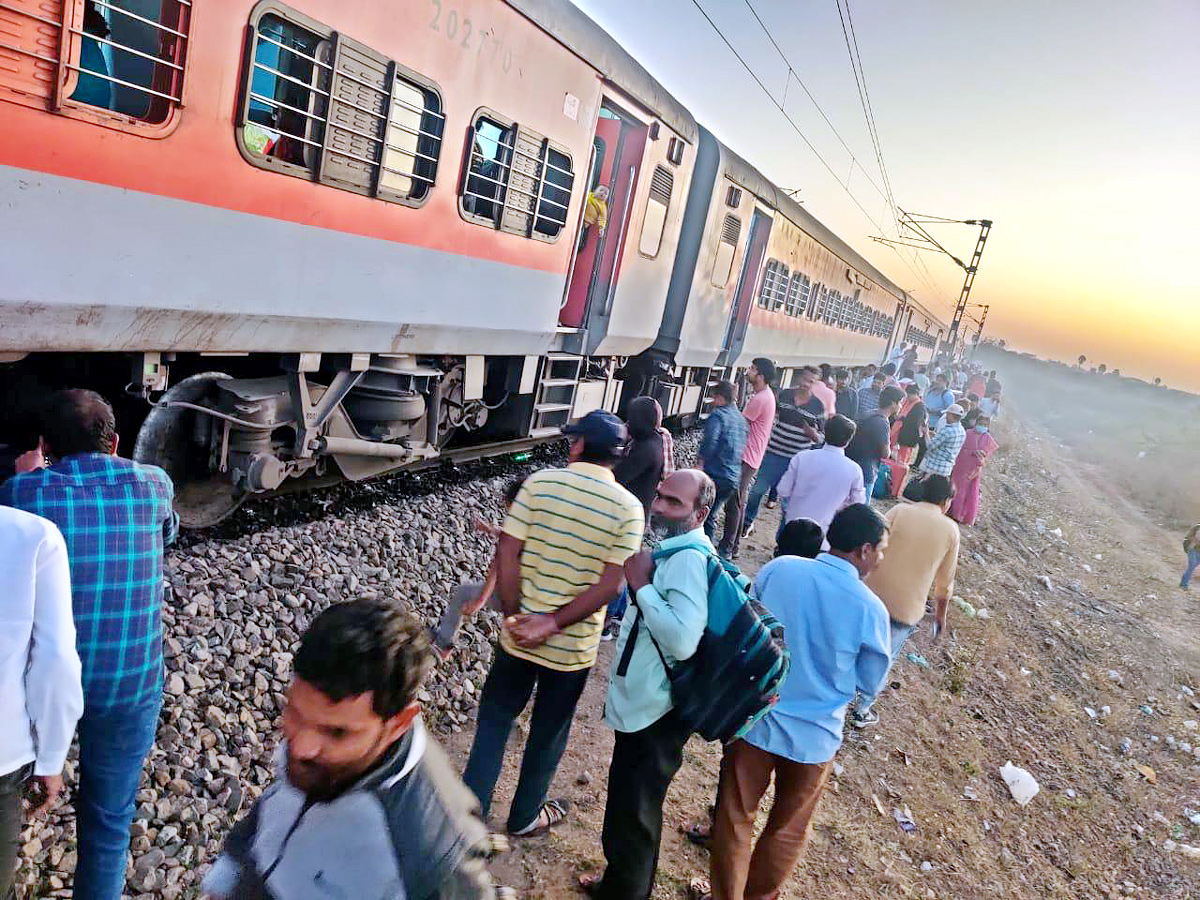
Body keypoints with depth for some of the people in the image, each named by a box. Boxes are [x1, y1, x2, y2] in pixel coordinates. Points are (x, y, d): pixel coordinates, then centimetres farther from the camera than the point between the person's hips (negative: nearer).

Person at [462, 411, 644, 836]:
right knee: (549, 732, 21)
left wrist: (514, 617, -6)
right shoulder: (628, 508, -10)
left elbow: (507, 555, -13)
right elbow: (608, 585, -16)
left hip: (519, 633, 0)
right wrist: (553, 625, -13)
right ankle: (525, 816, 39)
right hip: (573, 645, 0)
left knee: (495, 720, 19)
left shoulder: (539, 482, -10)